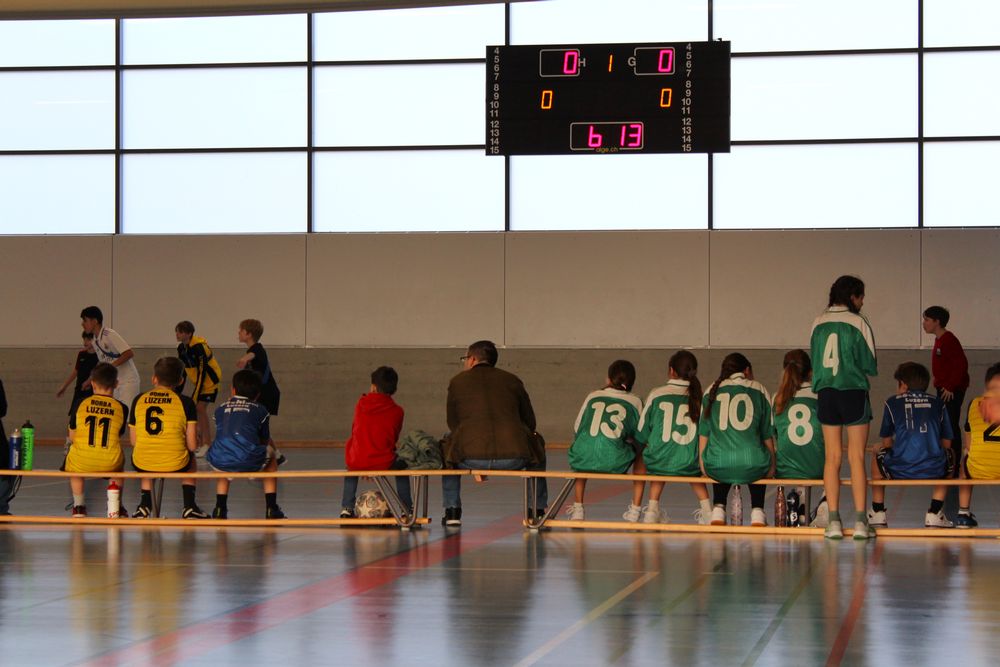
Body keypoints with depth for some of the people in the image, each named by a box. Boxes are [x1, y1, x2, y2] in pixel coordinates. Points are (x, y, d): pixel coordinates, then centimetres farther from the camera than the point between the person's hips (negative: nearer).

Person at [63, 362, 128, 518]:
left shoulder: (79, 403, -2)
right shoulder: (121, 408, -1)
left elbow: (72, 438, 5)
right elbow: (118, 438, 7)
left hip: (81, 462, -1)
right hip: (109, 464, 1)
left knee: (71, 464, 37)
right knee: (119, 463, 38)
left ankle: (79, 506, 30)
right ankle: (117, 507, 36)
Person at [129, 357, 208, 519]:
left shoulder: (139, 400, 3)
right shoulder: (185, 402, -4)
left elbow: (133, 441, 6)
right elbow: (192, 446, -6)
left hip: (142, 464, 1)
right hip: (175, 465, -1)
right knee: (190, 459, 35)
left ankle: (145, 505, 24)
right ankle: (189, 507, 25)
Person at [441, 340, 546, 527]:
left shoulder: (457, 381, 14)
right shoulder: (512, 380, 16)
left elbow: (453, 423, 19)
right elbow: (530, 422, 20)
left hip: (470, 457, 0)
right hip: (514, 457, 1)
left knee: (448, 449, 35)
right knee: (536, 451, 35)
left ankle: (452, 512, 27)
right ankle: (538, 511, 32)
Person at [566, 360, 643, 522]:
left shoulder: (593, 396, 20)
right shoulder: (634, 401, 15)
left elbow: (576, 428, 24)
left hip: (583, 458, 3)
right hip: (614, 460, -3)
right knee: (640, 453, 29)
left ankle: (577, 509, 35)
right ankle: (635, 509, 27)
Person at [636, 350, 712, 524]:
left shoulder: (656, 395, -2)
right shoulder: (699, 397, -1)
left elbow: (641, 434, 5)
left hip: (658, 462, 0)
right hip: (689, 465, 0)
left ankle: (652, 508, 25)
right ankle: (706, 508, 23)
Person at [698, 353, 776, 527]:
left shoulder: (712, 391, 12)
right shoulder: (759, 390, 9)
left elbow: (703, 433, 11)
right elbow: (768, 435, 9)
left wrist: (703, 464, 19)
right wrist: (772, 466, 18)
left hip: (717, 468, 1)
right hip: (752, 468, -1)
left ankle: (718, 510, 26)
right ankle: (757, 513, 27)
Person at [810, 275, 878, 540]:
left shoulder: (818, 323, 6)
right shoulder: (858, 323, -6)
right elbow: (870, 365, -3)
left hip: (825, 392, 4)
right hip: (853, 392, -4)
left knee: (832, 458, 7)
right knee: (856, 458, -1)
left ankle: (834, 521, 4)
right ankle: (860, 522, -3)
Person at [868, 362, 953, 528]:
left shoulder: (893, 402, 10)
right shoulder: (938, 404, 13)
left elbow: (886, 442, 15)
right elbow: (947, 443, 16)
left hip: (899, 470, -1)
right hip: (933, 471, 1)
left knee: (877, 458, 32)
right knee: (946, 461, 36)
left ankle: (878, 513, 31)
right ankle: (934, 514, 26)